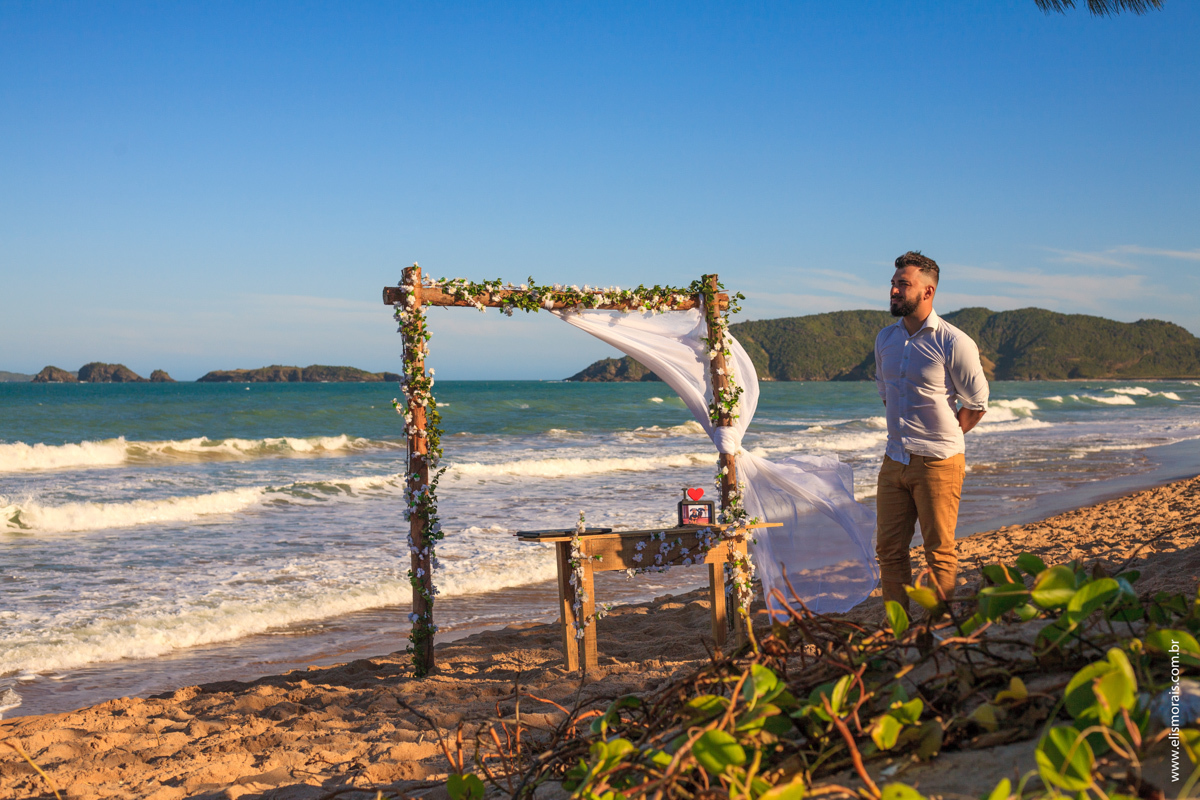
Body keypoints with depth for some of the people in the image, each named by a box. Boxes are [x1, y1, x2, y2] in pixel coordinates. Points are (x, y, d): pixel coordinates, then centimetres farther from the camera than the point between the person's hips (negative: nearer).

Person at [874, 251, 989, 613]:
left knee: (940, 551, 0)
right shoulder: (885, 338, 8)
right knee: (889, 549, 8)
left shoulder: (954, 343, -11)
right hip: (895, 460, 6)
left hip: (938, 462, -6)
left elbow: (976, 405, -1)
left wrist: (942, 438, 2)